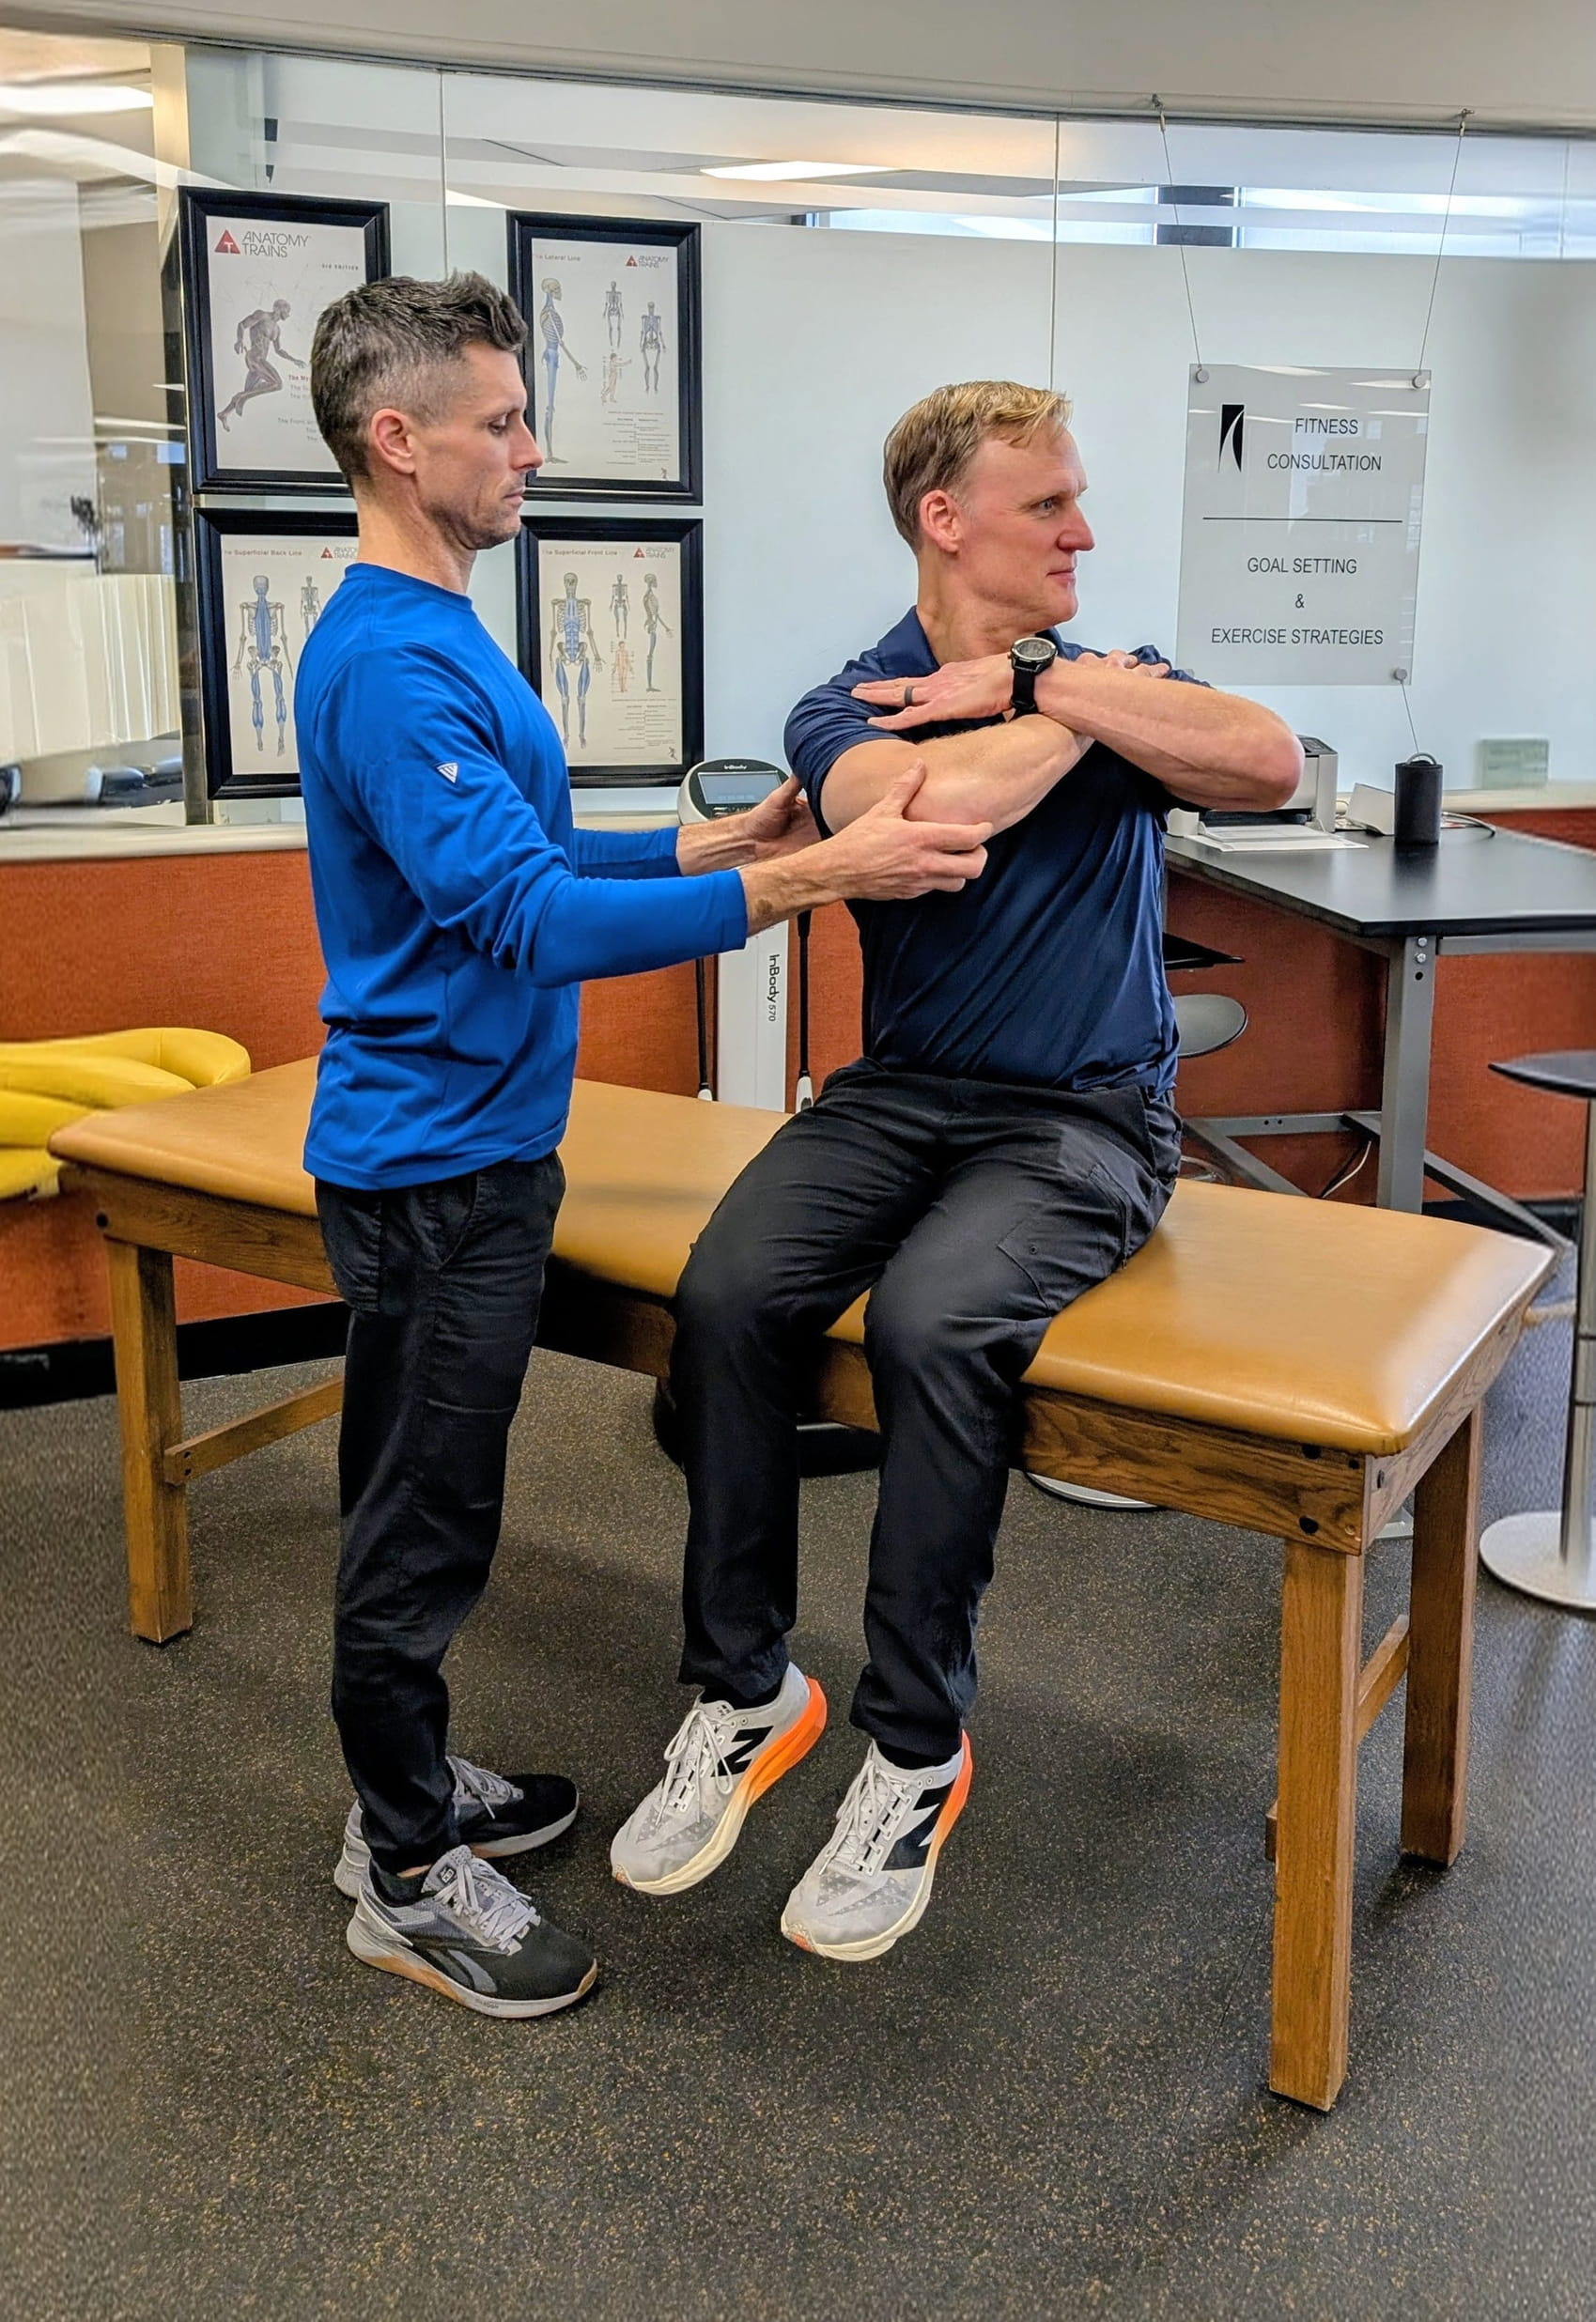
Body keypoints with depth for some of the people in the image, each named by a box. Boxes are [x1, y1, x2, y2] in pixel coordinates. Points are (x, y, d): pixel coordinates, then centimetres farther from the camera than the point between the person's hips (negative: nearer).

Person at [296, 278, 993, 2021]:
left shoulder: (440, 637, 12)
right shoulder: (387, 664, -21)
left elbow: (523, 858, 19)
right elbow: (526, 915, -29)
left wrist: (724, 841, 12)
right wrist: (813, 881, -30)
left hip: (474, 1146, 10)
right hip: (430, 1168, -10)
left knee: (428, 1508, 20)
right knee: (418, 1524, 4)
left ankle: (408, 1787, 37)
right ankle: (406, 1878, 20)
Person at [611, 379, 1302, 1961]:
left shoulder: (1119, 683, 8)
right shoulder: (848, 709, 2)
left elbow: (1272, 765, -15)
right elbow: (929, 808, -24)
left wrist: (1036, 678, -14)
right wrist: (1073, 705, -8)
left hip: (1085, 1117, -1)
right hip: (901, 1096, 1)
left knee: (931, 1321, -31)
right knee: (727, 1294, -26)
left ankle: (916, 1748, -14)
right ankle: (742, 1693, -7)